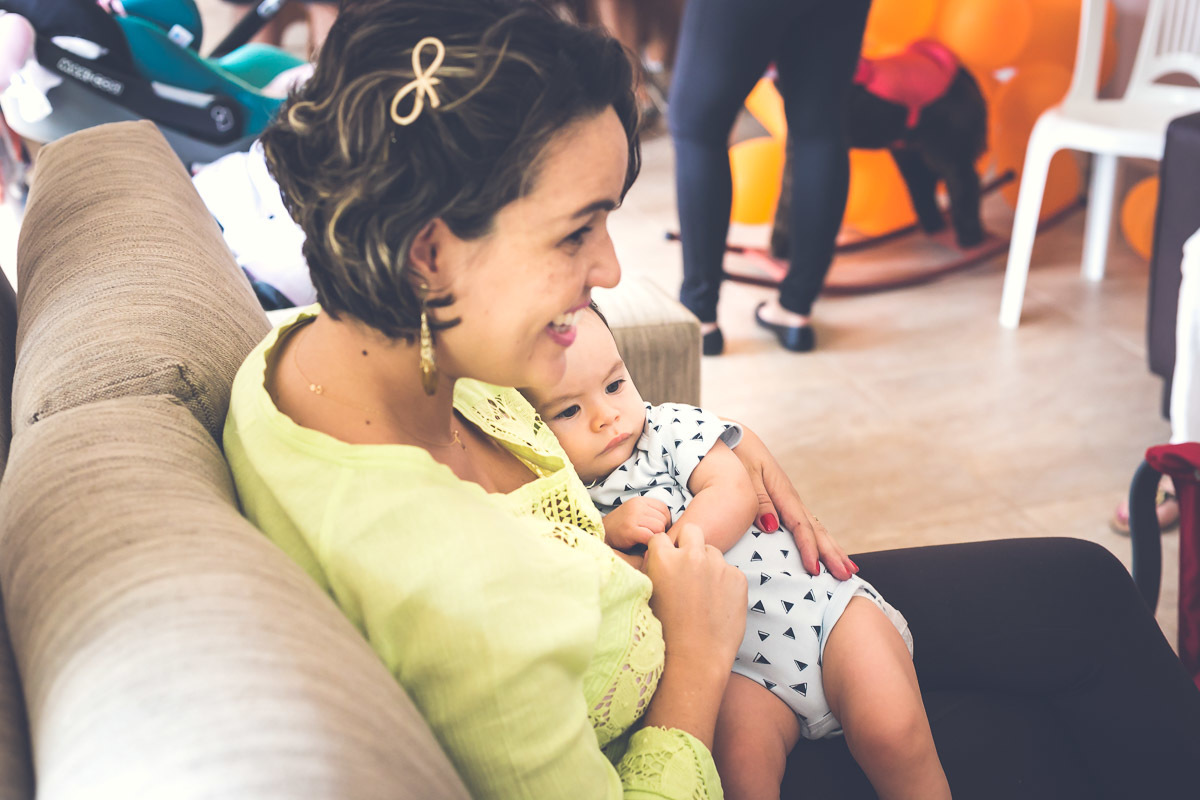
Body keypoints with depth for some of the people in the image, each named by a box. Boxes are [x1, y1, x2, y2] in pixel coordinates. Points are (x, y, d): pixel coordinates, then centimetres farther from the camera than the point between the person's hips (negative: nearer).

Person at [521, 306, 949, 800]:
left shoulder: (671, 426, 1)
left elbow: (735, 496, -11)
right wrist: (609, 533, -18)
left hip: (812, 597, 0)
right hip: (739, 662, 1)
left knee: (891, 729, -19)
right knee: (740, 759, -27)